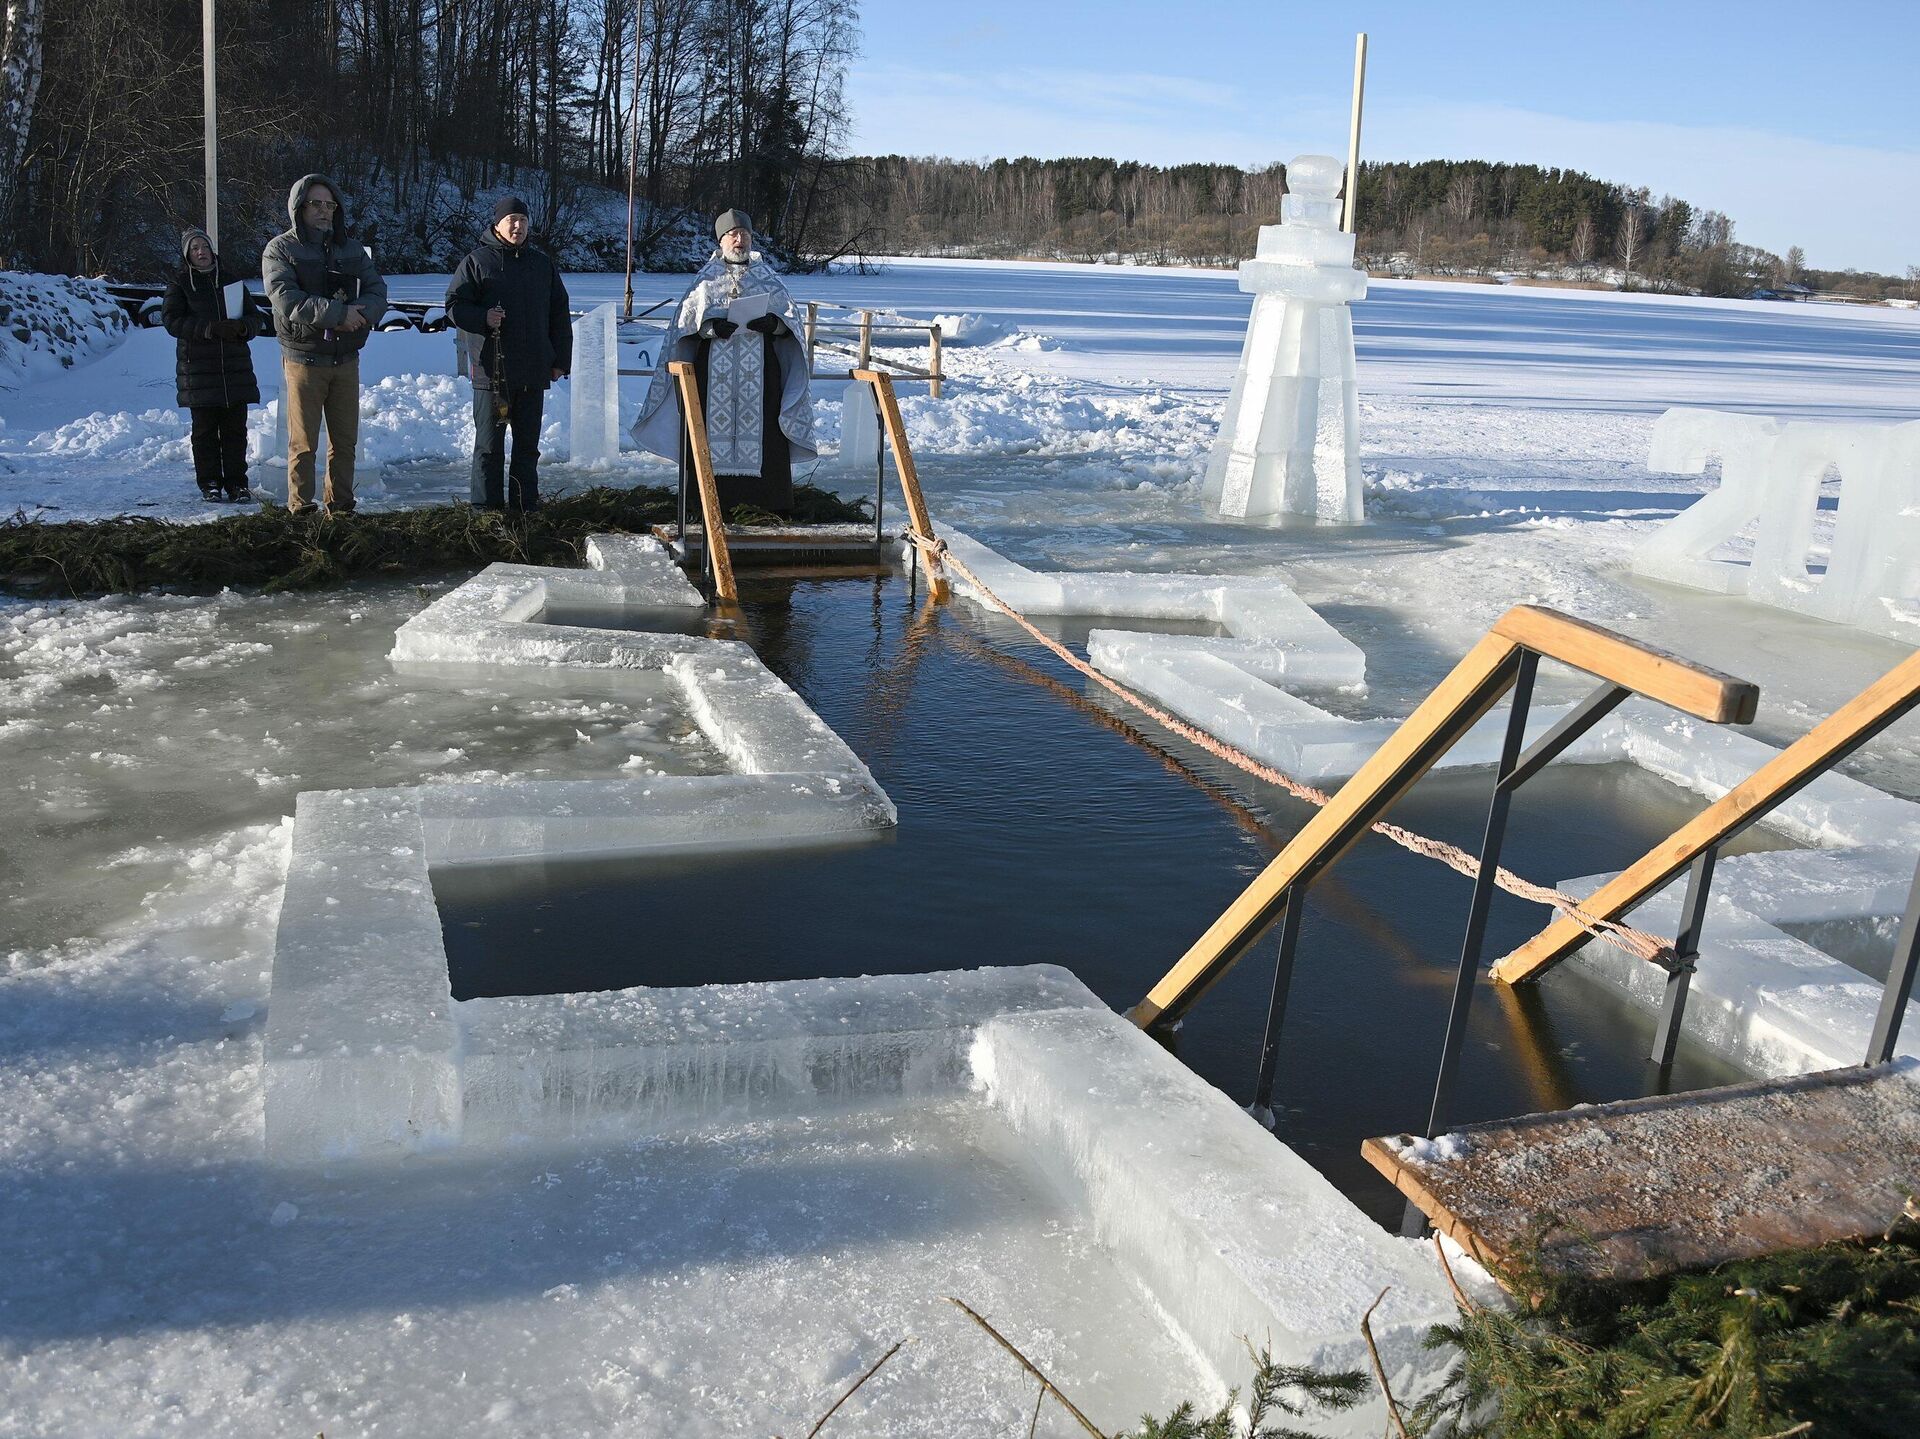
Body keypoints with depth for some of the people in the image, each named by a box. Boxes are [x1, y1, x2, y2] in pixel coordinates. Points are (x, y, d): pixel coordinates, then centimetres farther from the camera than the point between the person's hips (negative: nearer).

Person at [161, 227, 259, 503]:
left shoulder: (230, 279, 13)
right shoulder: (179, 282, 4)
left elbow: (251, 316, 13)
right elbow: (171, 320, -6)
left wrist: (241, 327, -12)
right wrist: (210, 329, -19)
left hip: (235, 366, 2)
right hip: (198, 366, -2)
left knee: (235, 428, 1)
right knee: (205, 428, 2)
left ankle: (236, 482, 7)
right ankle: (209, 482, 9)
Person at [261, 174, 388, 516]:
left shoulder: (352, 250, 13)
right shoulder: (281, 249, -2)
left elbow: (378, 292, 2)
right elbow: (286, 299, -16)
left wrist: (360, 312, -21)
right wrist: (337, 313, -24)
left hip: (346, 360, 4)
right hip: (304, 359, -4)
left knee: (345, 441, 8)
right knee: (303, 443, -1)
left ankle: (340, 506, 17)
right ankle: (300, 509, 5)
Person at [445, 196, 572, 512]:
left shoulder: (543, 265, 14)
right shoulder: (477, 261, 0)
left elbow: (559, 316, 16)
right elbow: (455, 305, -2)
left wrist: (560, 360, 10)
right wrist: (483, 318, -21)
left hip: (534, 374, 4)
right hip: (492, 372, -4)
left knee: (528, 445, 9)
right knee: (489, 445, 0)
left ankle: (526, 505, 16)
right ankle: (485, 507, 5)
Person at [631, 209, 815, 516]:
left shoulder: (768, 278, 15)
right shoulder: (708, 277, 12)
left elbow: (791, 317, 7)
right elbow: (687, 317, 4)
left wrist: (773, 323, -16)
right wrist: (711, 327, -18)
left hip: (760, 370, 0)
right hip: (715, 369, 0)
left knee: (762, 428, -6)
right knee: (716, 427, -6)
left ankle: (771, 502, -4)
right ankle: (717, 499, -2)